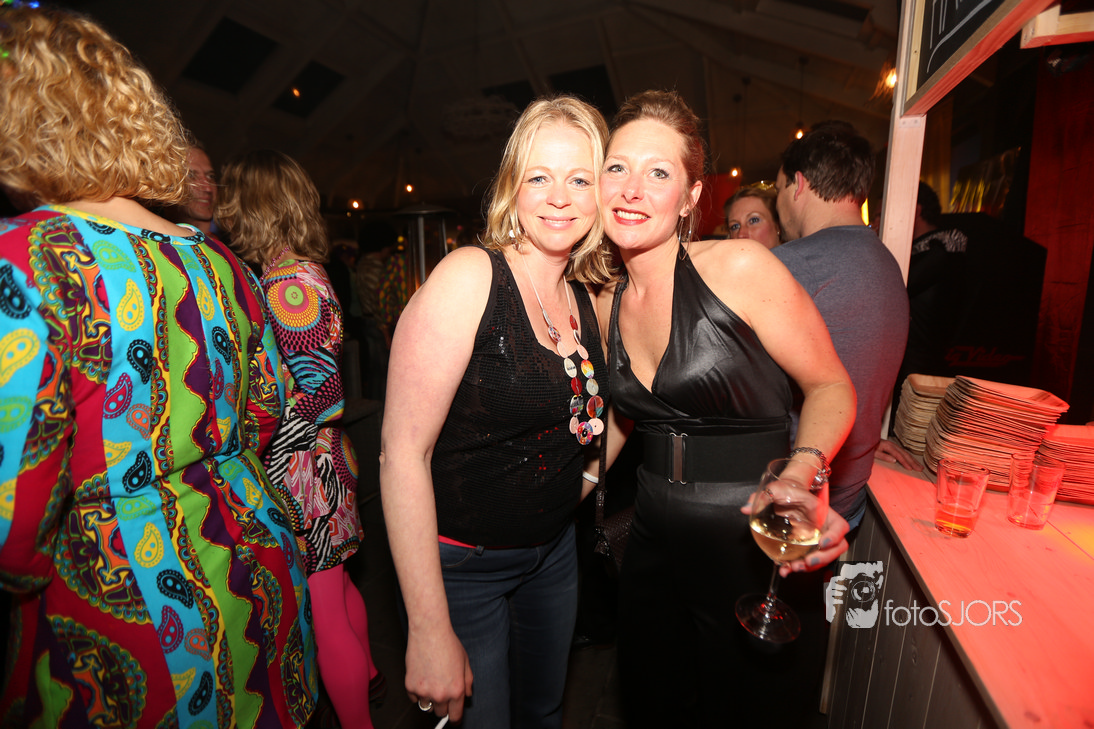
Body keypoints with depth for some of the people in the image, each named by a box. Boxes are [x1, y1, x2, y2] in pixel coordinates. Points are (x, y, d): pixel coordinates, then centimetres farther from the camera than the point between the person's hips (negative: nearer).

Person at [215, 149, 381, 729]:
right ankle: (363, 673, 48)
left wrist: (265, 479, -16)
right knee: (334, 588, 26)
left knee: (322, 611, 7)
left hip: (298, 470, -9)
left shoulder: (290, 281, -17)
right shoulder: (297, 272, 10)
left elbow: (319, 392, -21)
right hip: (319, 459, 9)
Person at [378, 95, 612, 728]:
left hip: (555, 549, 6)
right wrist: (430, 631, -22)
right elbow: (402, 454, -24)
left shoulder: (586, 301, -1)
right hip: (460, 561, -6)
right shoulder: (469, 277, -21)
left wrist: (588, 475, 1)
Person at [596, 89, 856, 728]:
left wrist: (802, 470, -26)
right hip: (655, 537, 5)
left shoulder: (740, 268, -17)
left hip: (750, 545, -4)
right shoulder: (605, 305, -1)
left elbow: (832, 386, -9)